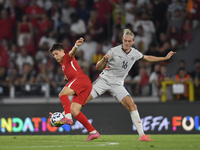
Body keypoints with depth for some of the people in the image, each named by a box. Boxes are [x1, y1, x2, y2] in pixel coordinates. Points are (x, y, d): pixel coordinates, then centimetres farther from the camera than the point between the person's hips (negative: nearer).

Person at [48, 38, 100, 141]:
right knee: (74, 111, -1)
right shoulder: (63, 64, 33)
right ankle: (93, 132, -5)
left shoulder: (67, 57, 9)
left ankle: (67, 117, -45)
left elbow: (72, 52, -16)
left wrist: (76, 46, -35)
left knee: (62, 94, -25)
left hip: (81, 79, -9)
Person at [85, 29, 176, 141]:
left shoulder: (135, 53, 4)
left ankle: (142, 135, -10)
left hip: (117, 84, 2)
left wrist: (165, 58, 26)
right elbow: (98, 67, -5)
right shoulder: (114, 51, -9)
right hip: (104, 80, -2)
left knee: (132, 105, -13)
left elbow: (148, 58, 25)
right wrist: (104, 60, -27)